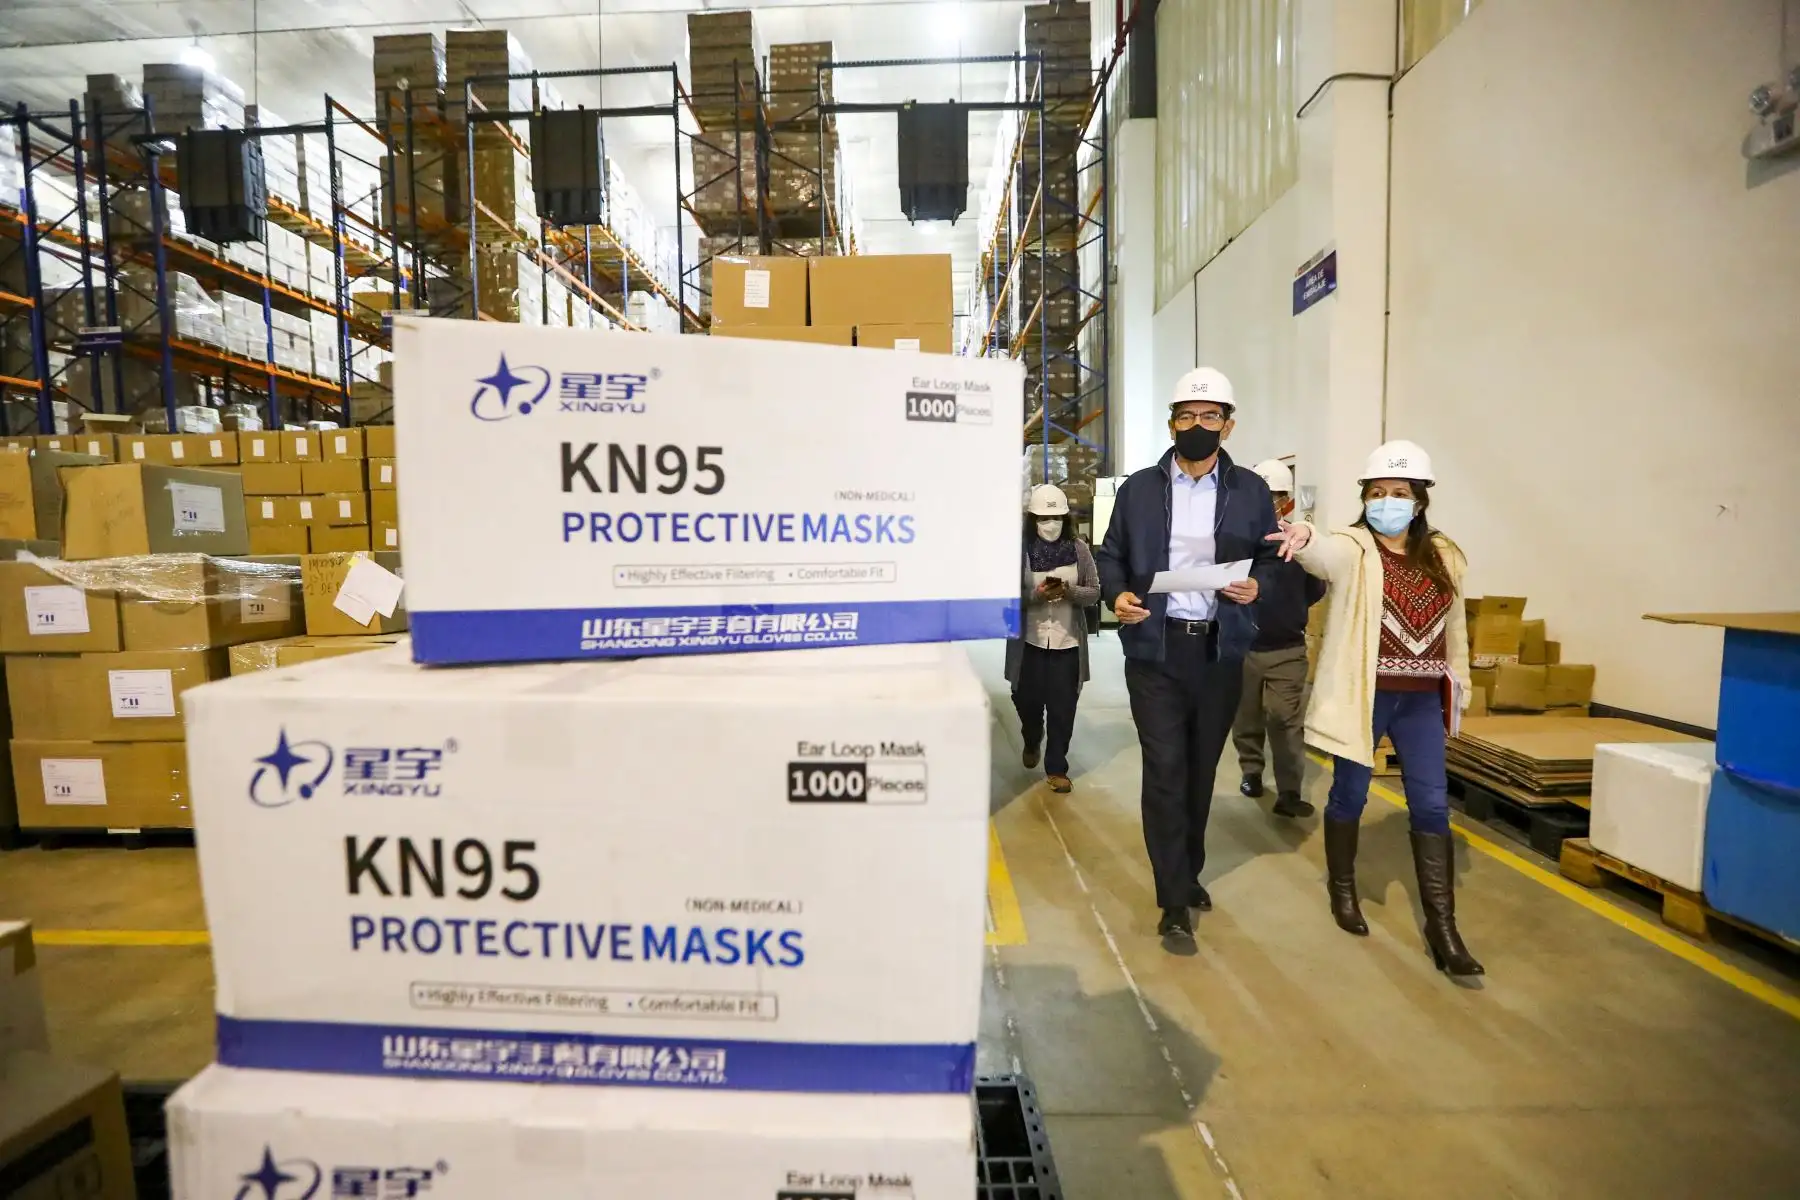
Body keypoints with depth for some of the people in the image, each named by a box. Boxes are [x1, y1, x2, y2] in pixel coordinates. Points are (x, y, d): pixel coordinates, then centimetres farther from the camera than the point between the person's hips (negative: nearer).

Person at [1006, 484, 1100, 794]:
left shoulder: (1079, 549, -2)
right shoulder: (1019, 549, -6)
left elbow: (1094, 593, 1)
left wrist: (1068, 591, -19)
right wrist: (1037, 594, -23)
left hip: (1067, 642, 0)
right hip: (1029, 641, 0)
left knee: (1062, 708, 4)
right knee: (1027, 702, 13)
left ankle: (1056, 768, 18)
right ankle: (1031, 743, 45)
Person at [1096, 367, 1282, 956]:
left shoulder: (1251, 491, 7)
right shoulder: (1138, 488, 5)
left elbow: (1274, 559, 12)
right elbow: (1110, 554, 9)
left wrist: (1258, 585, -10)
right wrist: (1117, 594, -11)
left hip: (1220, 650, 2)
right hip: (1155, 648, -2)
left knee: (1201, 768, 14)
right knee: (1165, 770, -4)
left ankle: (1188, 874, 34)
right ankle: (1175, 903, 7)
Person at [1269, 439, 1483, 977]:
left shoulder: (1443, 556, 6)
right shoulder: (1352, 549, -9)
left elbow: (1454, 625, 15)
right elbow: (1325, 554, -34)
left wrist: (1459, 682, 18)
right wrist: (1303, 540, -57)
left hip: (1421, 698, 4)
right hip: (1362, 693, -4)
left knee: (1431, 805, 5)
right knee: (1350, 795, 9)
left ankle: (1442, 926, 15)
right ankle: (1342, 891, 32)